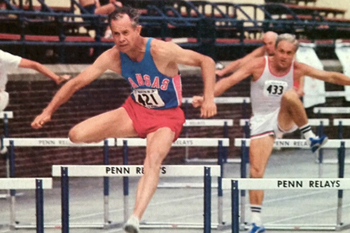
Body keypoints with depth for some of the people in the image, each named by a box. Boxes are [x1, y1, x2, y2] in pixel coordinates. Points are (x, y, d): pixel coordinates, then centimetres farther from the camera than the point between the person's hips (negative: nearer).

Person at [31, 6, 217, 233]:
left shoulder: (160, 51, -25)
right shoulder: (113, 57, -12)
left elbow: (206, 61, -19)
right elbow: (76, 83, -4)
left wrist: (209, 99, -29)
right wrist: (48, 111, -9)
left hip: (166, 116, -5)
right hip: (135, 110, 5)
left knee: (154, 159, -36)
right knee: (77, 135, -10)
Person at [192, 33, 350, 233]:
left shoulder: (297, 69, -5)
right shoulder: (259, 65, -10)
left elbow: (331, 77, -4)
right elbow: (230, 80, -16)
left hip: (285, 119, 0)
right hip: (262, 121, 0)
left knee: (290, 95, -33)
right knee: (256, 172, -9)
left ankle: (311, 138, -20)